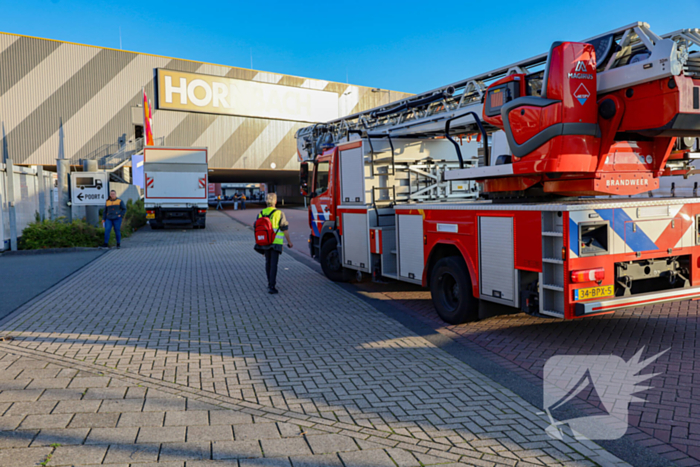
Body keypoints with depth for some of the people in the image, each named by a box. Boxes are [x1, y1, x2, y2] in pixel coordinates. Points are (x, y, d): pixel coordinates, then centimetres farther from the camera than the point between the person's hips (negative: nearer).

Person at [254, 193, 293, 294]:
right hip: (276, 243, -4)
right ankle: (272, 287, -10)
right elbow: (285, 229, -8)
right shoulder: (279, 214, -10)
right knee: (274, 264, -5)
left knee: (268, 262, 19)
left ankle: (270, 283, 29)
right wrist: (289, 241, 4)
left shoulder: (261, 214, 2)